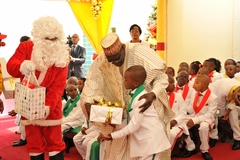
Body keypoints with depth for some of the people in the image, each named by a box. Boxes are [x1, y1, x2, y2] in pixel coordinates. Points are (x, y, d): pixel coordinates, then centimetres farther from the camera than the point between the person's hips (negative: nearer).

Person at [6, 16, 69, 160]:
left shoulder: (62, 55, -6)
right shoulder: (26, 47, -3)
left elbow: (58, 85, -12)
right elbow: (10, 66, -15)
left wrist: (48, 105, -24)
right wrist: (22, 67, -39)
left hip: (51, 106, -1)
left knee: (54, 142, 6)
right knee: (34, 143, 12)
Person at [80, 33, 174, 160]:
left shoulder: (141, 53, -23)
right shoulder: (100, 63, -14)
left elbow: (162, 77, -21)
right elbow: (91, 87, -14)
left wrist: (153, 94, -39)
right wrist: (88, 103, -34)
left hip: (148, 108, -2)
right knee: (118, 149, 7)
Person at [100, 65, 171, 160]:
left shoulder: (141, 98, -23)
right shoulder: (135, 94, 4)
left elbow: (134, 125, -23)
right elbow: (131, 119, 11)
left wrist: (112, 136, -18)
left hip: (151, 140, -9)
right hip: (144, 139, 9)